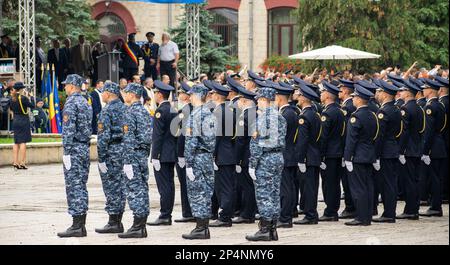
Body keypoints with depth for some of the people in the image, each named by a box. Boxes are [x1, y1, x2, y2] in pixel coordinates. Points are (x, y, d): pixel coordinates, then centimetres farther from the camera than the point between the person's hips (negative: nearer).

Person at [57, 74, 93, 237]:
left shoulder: (71, 103, -13)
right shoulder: (86, 103, 15)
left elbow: (68, 129, -19)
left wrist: (66, 152, -19)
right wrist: (85, 147, 20)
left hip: (74, 149, -9)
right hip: (85, 148, 9)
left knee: (74, 187, -8)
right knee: (81, 186, 11)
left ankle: (77, 226, -9)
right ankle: (82, 225, 13)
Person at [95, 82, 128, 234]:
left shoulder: (107, 111, -15)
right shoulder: (124, 108, 10)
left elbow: (103, 137, -19)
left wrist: (101, 159, -17)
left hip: (111, 153, -8)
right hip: (124, 151, 8)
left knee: (111, 187, -4)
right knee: (120, 187, 12)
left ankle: (113, 223, -2)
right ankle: (118, 222, 16)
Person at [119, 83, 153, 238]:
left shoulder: (131, 112, -14)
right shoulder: (145, 111, 14)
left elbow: (129, 138, -19)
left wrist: (128, 161, -20)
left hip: (134, 156, -9)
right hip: (144, 155, 9)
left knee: (134, 190, -7)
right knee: (142, 190, 10)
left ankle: (137, 227, -9)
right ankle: (142, 226, 13)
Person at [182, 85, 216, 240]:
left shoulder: (195, 115, -15)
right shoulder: (209, 114, 10)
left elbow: (191, 141, -18)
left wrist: (189, 164, -17)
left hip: (197, 158, -8)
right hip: (208, 157, 8)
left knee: (196, 193, -4)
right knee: (206, 193, 10)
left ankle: (200, 229, -3)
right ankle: (204, 228, 14)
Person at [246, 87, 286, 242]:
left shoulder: (260, 118, -13)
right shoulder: (280, 117, 10)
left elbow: (256, 143, -15)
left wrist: (252, 165, -12)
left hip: (265, 159, -8)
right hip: (279, 157, 8)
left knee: (263, 195, -4)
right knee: (275, 194, 10)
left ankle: (265, 230, -5)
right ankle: (273, 229, 13)